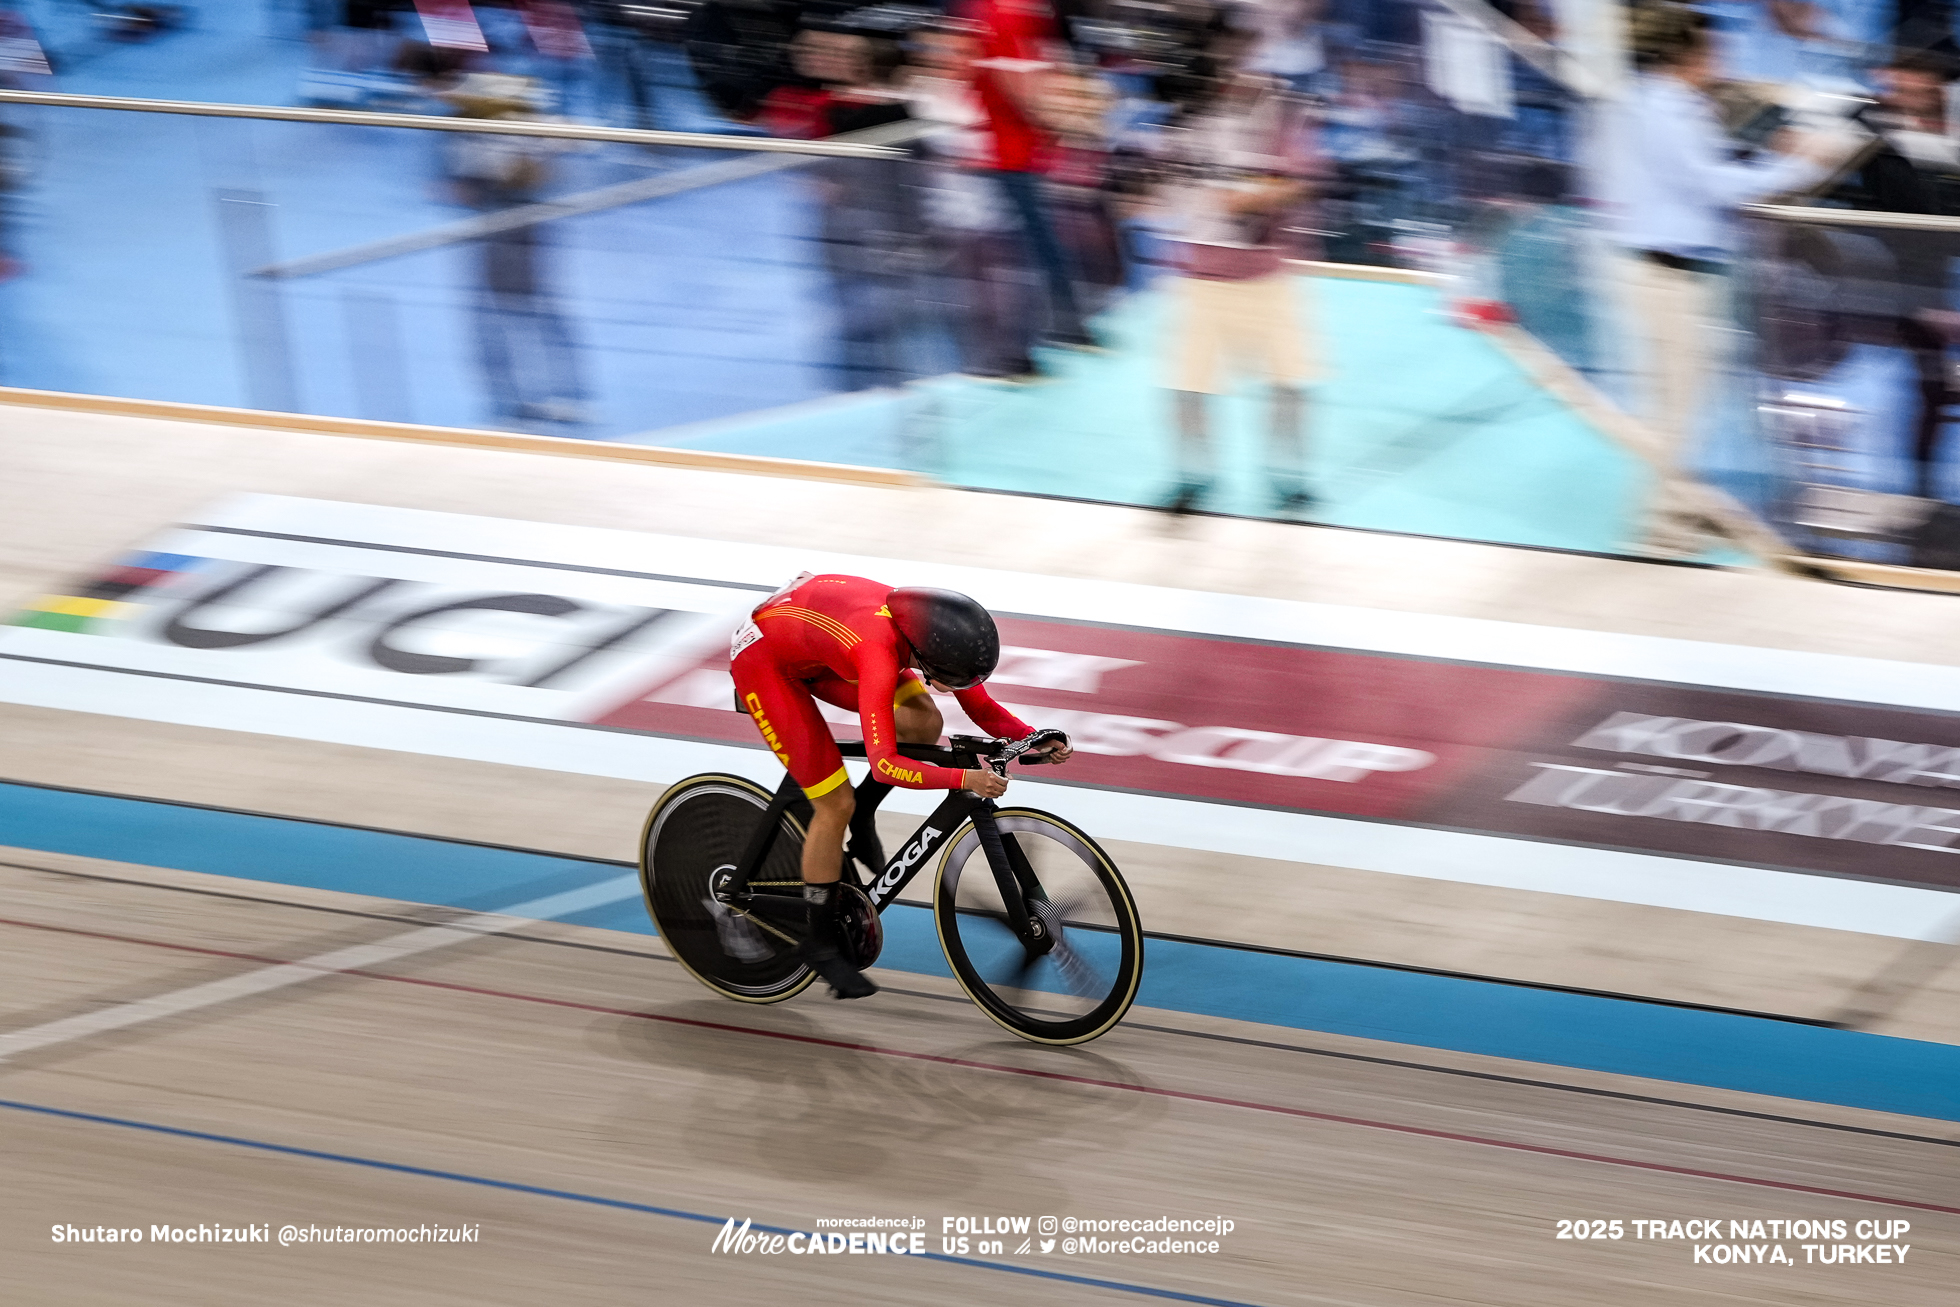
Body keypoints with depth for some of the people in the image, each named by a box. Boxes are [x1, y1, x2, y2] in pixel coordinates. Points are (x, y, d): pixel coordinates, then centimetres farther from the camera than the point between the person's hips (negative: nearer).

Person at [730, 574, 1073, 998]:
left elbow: (983, 709, -6)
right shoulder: (879, 653, -41)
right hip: (763, 658, -7)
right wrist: (965, 779, -50)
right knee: (836, 805, -8)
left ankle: (861, 819, 12)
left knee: (924, 723, -11)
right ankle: (820, 944, 8)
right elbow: (884, 765, -44)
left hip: (812, 646, 7)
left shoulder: (938, 629, -20)